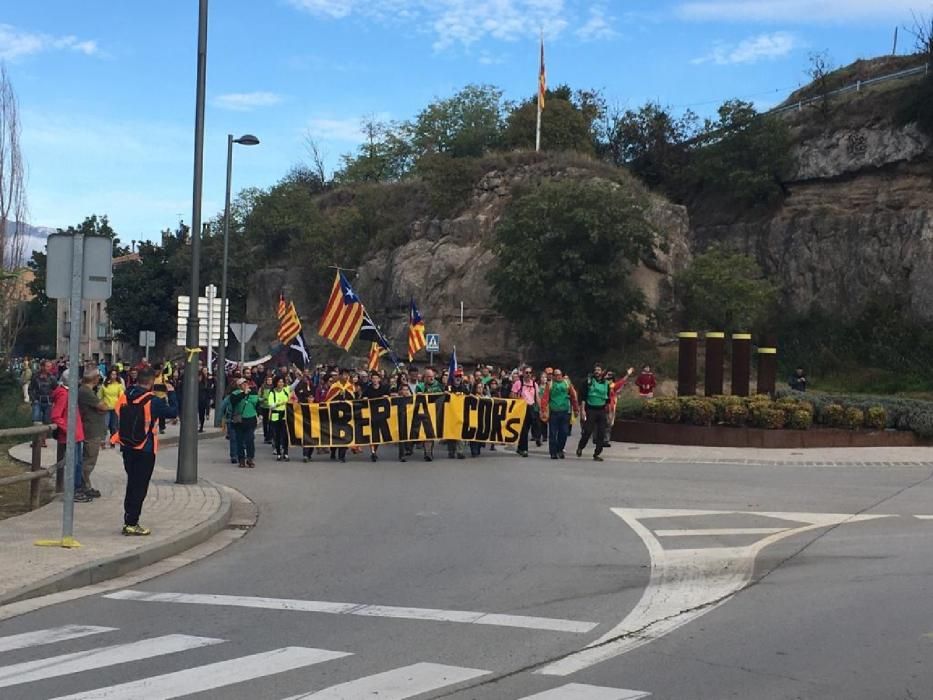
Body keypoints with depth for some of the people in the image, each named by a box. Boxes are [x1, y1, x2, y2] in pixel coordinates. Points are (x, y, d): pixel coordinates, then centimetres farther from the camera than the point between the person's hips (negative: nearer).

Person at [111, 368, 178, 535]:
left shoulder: (124, 397, -1)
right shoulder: (152, 401, -18)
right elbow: (173, 412, -11)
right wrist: (171, 394, 3)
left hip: (127, 447, 6)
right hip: (145, 450, -6)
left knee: (132, 484, 18)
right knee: (140, 486, 1)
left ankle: (128, 521, 23)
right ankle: (132, 524, 1)